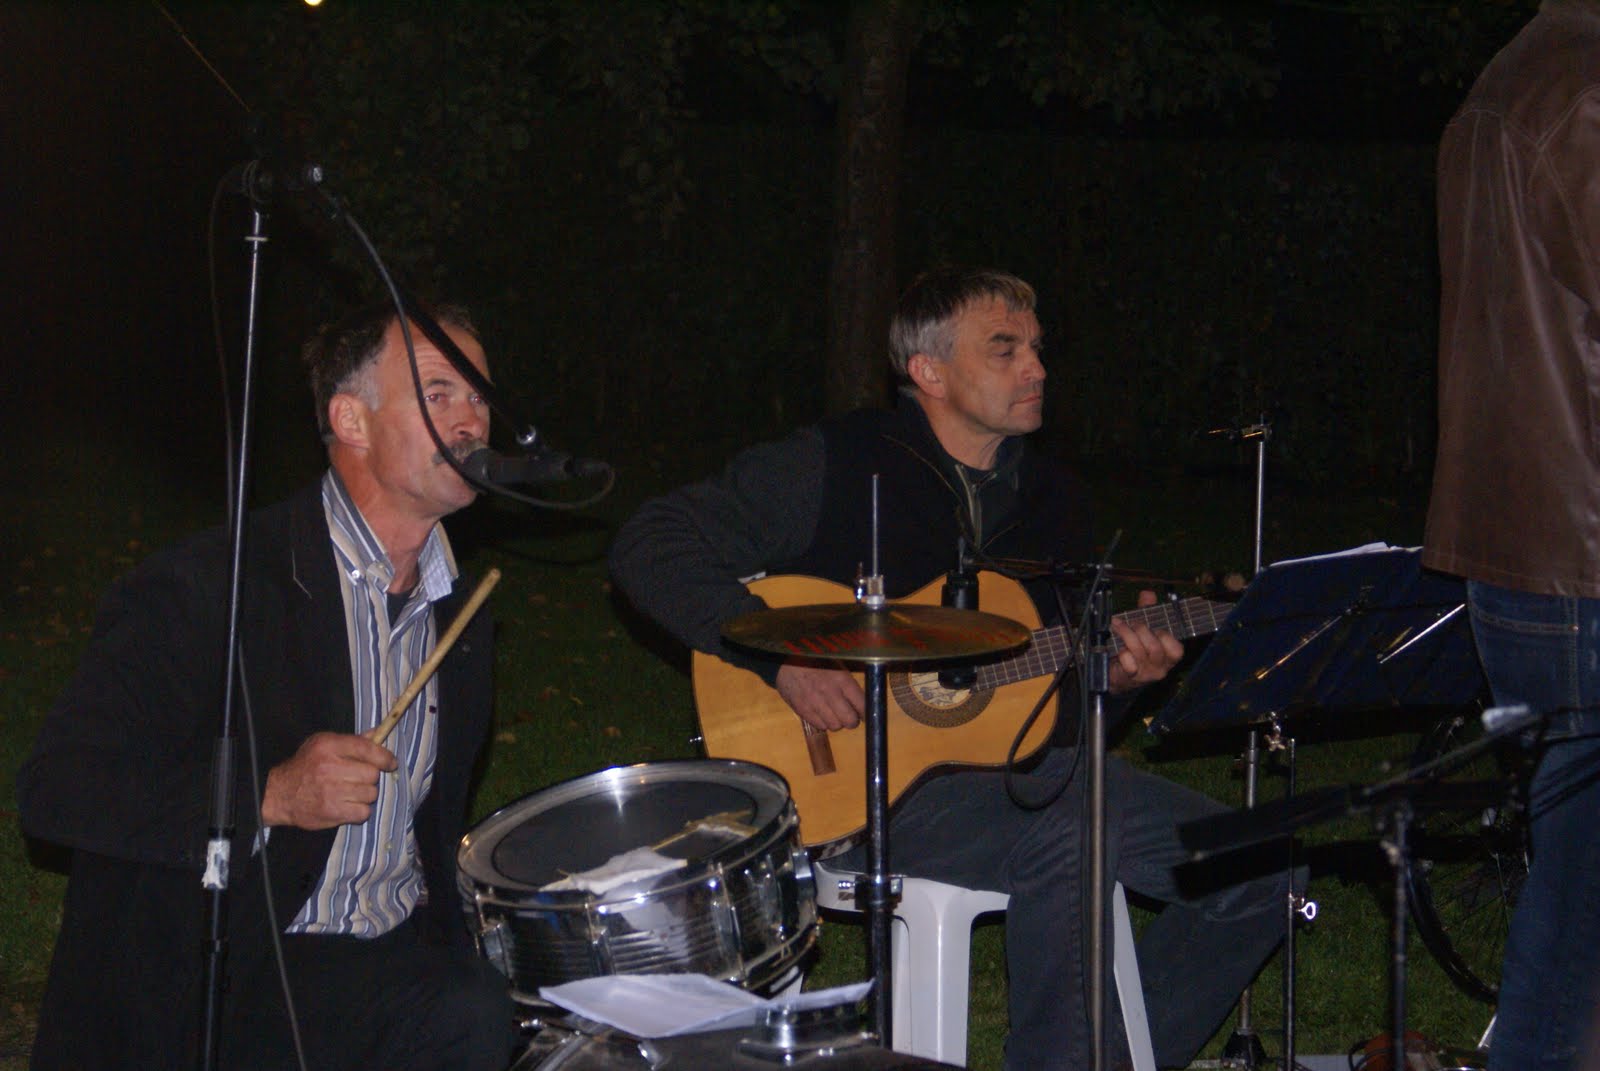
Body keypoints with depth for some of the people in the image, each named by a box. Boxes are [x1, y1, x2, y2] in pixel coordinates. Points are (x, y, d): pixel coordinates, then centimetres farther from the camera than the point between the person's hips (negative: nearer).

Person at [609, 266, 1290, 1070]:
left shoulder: (1052, 497, 12)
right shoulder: (833, 468, -7)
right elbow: (648, 546, -12)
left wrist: (1113, 672, -3)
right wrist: (779, 654, -23)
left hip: (1010, 762, 7)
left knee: (1254, 873, -6)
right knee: (1062, 833, -36)